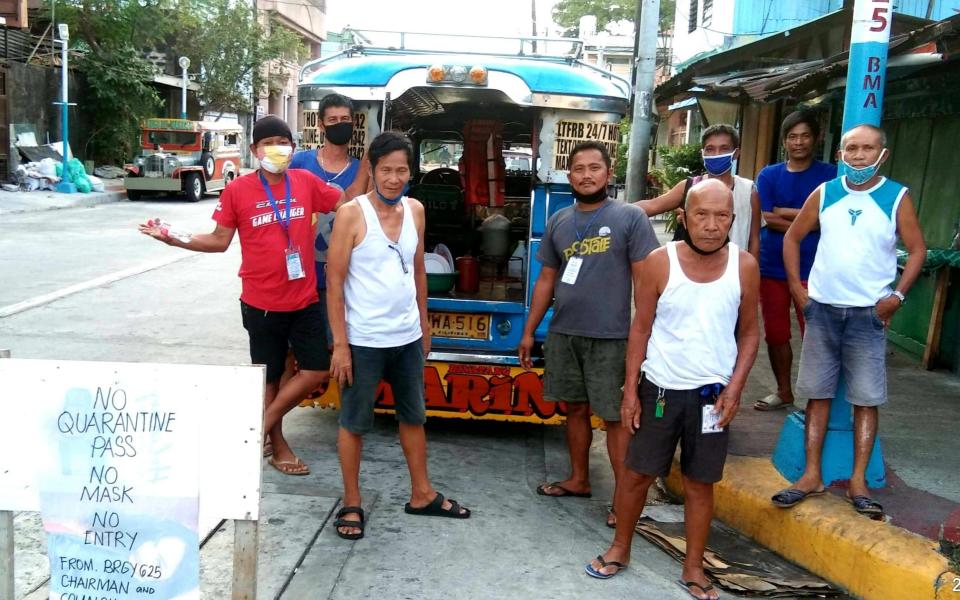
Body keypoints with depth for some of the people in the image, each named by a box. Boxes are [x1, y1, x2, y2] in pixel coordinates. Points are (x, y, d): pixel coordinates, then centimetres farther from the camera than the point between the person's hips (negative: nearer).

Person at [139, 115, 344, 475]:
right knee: (269, 377, 11)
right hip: (261, 303, -2)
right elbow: (219, 241, -1)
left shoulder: (307, 183, -1)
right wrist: (174, 240, -12)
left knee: (317, 370, 2)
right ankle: (278, 446, 28)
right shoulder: (238, 190, -7)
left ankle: (263, 425, 20)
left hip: (305, 299, 3)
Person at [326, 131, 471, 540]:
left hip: (407, 337, 6)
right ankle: (352, 505, 23)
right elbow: (334, 281, -12)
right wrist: (340, 345, -15)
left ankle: (422, 495, 33)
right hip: (363, 340, -6)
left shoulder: (415, 210, 4)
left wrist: (424, 326, 15)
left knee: (414, 416, 17)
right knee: (354, 423, 7)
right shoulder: (352, 214, -12)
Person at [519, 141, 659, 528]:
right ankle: (578, 480, 30)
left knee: (614, 417, -1)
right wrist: (529, 331, 15)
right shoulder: (558, 222, 11)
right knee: (575, 409, 15)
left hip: (610, 337, -5)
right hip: (562, 334, 5)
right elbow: (546, 280, 16)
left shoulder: (630, 218, -4)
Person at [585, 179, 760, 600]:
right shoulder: (659, 263, -10)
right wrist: (630, 390, -5)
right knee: (637, 474, 10)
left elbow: (749, 331, 4)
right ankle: (620, 549, 31)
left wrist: (735, 386, -8)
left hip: (712, 393, 1)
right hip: (660, 388, 0)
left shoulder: (744, 267, -5)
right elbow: (641, 328, -3)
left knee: (700, 484, 11)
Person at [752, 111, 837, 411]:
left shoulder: (830, 174, 0)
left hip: (812, 269, -3)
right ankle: (784, 391, 27)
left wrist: (785, 212, -10)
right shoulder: (768, 175, 5)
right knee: (775, 333, 11)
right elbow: (768, 220, -5)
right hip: (772, 267, 3)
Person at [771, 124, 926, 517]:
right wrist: (796, 286, 2)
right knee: (817, 392, 6)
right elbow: (792, 238, 10)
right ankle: (812, 475, 14)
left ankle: (858, 480, 10)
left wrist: (897, 296, -8)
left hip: (869, 313, -2)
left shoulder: (897, 198, -2)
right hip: (822, 308, 2)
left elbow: (917, 250, 1)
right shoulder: (824, 194, 3)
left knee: (866, 399, 1)